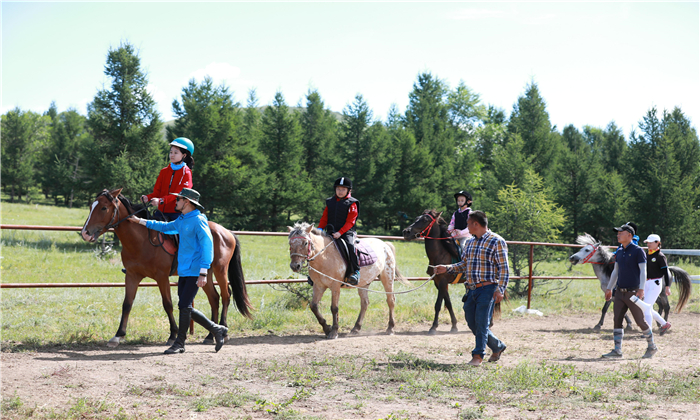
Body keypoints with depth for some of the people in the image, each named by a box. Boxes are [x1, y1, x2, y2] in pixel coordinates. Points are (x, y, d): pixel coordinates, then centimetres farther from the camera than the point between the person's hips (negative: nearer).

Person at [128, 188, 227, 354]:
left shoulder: (198, 221, -14)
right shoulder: (181, 220, 13)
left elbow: (207, 246, -20)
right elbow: (166, 227, 30)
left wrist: (203, 273, -26)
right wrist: (140, 221, 30)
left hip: (194, 272, -9)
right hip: (184, 271, 9)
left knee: (184, 306, -8)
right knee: (185, 308, 10)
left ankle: (180, 344, 4)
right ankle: (216, 330, 20)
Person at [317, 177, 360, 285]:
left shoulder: (351, 204, -1)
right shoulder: (330, 202, 15)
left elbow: (350, 222, -9)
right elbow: (324, 218, 16)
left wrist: (340, 232, -21)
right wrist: (319, 230, -1)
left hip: (346, 232, -5)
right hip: (331, 233, 5)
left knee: (350, 245, -33)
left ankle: (355, 271, -26)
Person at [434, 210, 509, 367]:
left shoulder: (496, 242, -7)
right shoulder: (469, 243, 14)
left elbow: (503, 268, -10)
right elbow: (464, 265, 22)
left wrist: (500, 290, -18)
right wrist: (447, 268, 9)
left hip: (487, 289, -8)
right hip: (471, 290, 8)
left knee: (482, 323, -7)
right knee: (472, 322, 10)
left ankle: (478, 355, 3)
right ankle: (497, 346, 27)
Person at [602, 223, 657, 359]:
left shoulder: (638, 251, -8)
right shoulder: (619, 253, 12)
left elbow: (643, 271, -13)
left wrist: (641, 290, -22)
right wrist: (609, 288, 22)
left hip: (633, 293, -6)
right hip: (620, 292, 6)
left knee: (640, 321, 1)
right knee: (617, 320, 0)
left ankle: (652, 347, 18)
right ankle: (617, 350, 2)